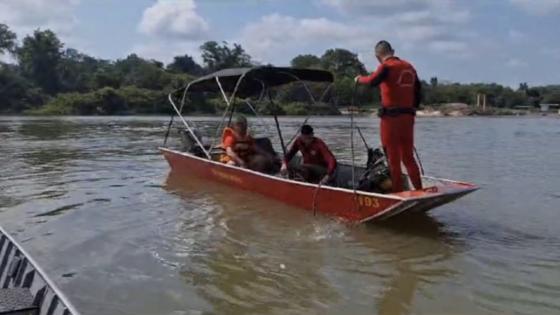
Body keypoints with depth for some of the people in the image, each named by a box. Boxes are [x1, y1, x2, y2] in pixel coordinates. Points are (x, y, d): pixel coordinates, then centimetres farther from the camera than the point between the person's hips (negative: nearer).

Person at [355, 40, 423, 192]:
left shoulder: (387, 66, -7)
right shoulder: (409, 67, 14)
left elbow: (372, 81, -25)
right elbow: (418, 94, 15)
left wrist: (360, 78, -6)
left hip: (391, 117, -6)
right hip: (408, 117, 7)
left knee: (394, 159, 2)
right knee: (408, 157, 15)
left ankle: (398, 193, 6)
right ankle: (419, 191, 16)